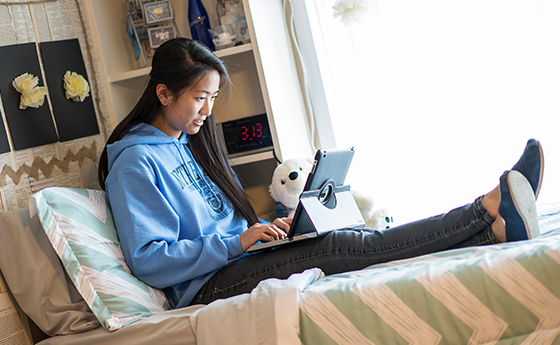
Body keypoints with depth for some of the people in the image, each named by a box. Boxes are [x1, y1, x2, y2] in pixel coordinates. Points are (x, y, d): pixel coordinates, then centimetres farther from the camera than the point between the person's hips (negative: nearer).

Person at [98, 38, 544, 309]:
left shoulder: (189, 143, 19)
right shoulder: (134, 162, -9)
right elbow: (149, 262, -17)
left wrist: (267, 228, 3)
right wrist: (239, 242, -21)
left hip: (236, 260, 8)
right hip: (206, 287, -8)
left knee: (355, 238, -14)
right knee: (335, 247, -24)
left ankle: (497, 228, -27)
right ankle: (489, 209, -29)